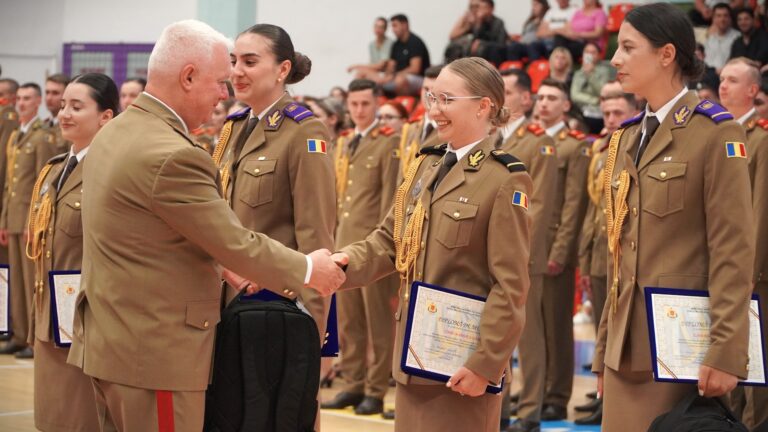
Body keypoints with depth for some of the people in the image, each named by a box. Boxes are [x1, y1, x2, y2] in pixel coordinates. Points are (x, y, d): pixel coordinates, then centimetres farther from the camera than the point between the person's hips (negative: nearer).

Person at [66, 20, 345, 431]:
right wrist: (308, 269, -2)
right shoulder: (173, 156, -22)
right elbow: (237, 244, -16)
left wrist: (225, 270, 19)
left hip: (107, 342, 10)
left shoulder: (112, 133, 9)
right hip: (154, 354, -10)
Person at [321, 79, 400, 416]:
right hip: (344, 242, 7)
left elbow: (390, 196, -9)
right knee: (347, 320, 9)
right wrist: (333, 236, 12)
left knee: (378, 320, -1)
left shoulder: (388, 144, -5)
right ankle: (353, 385, 16)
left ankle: (376, 391, 4)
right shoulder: (343, 144, 16)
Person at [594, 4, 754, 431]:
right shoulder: (626, 138, 15)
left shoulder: (716, 133, -7)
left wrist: (726, 352, -18)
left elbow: (734, 253, -12)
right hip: (627, 347, 7)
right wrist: (604, 348, 14)